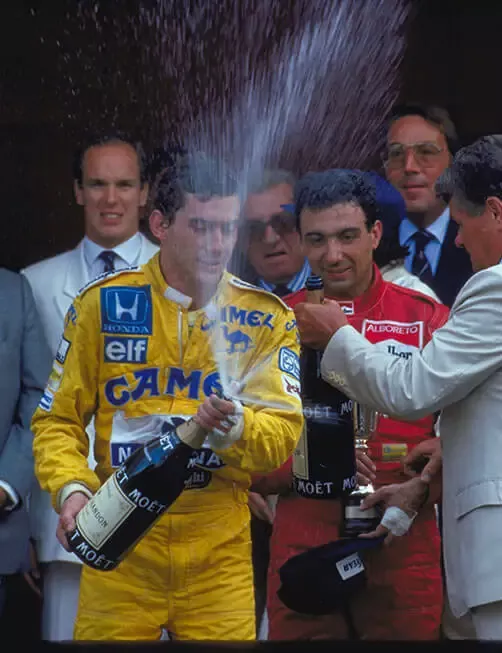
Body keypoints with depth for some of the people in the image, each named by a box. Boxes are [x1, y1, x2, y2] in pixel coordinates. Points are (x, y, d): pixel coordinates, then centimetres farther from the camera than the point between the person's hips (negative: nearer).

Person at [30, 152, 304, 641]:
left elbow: (284, 432, -4)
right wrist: (70, 487, -14)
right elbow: (58, 419, 4)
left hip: (219, 553, 1)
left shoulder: (265, 317, 3)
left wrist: (235, 429, -25)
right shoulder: (103, 305, 0)